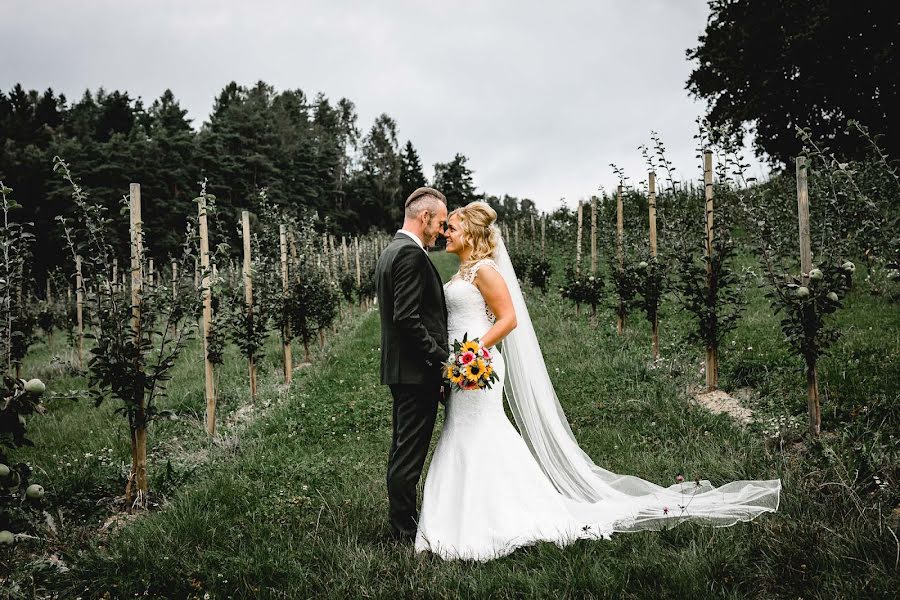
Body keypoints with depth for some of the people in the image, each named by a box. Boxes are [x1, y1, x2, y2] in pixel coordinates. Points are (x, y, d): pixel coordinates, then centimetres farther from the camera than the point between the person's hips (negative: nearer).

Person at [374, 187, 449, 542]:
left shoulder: (391, 252, 16)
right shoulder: (411, 253, -16)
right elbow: (407, 318, -24)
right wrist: (440, 356, -17)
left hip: (400, 368, 11)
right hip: (417, 370, -11)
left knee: (403, 452, 16)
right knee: (409, 455, -3)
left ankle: (400, 527, 26)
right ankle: (406, 534, 5)